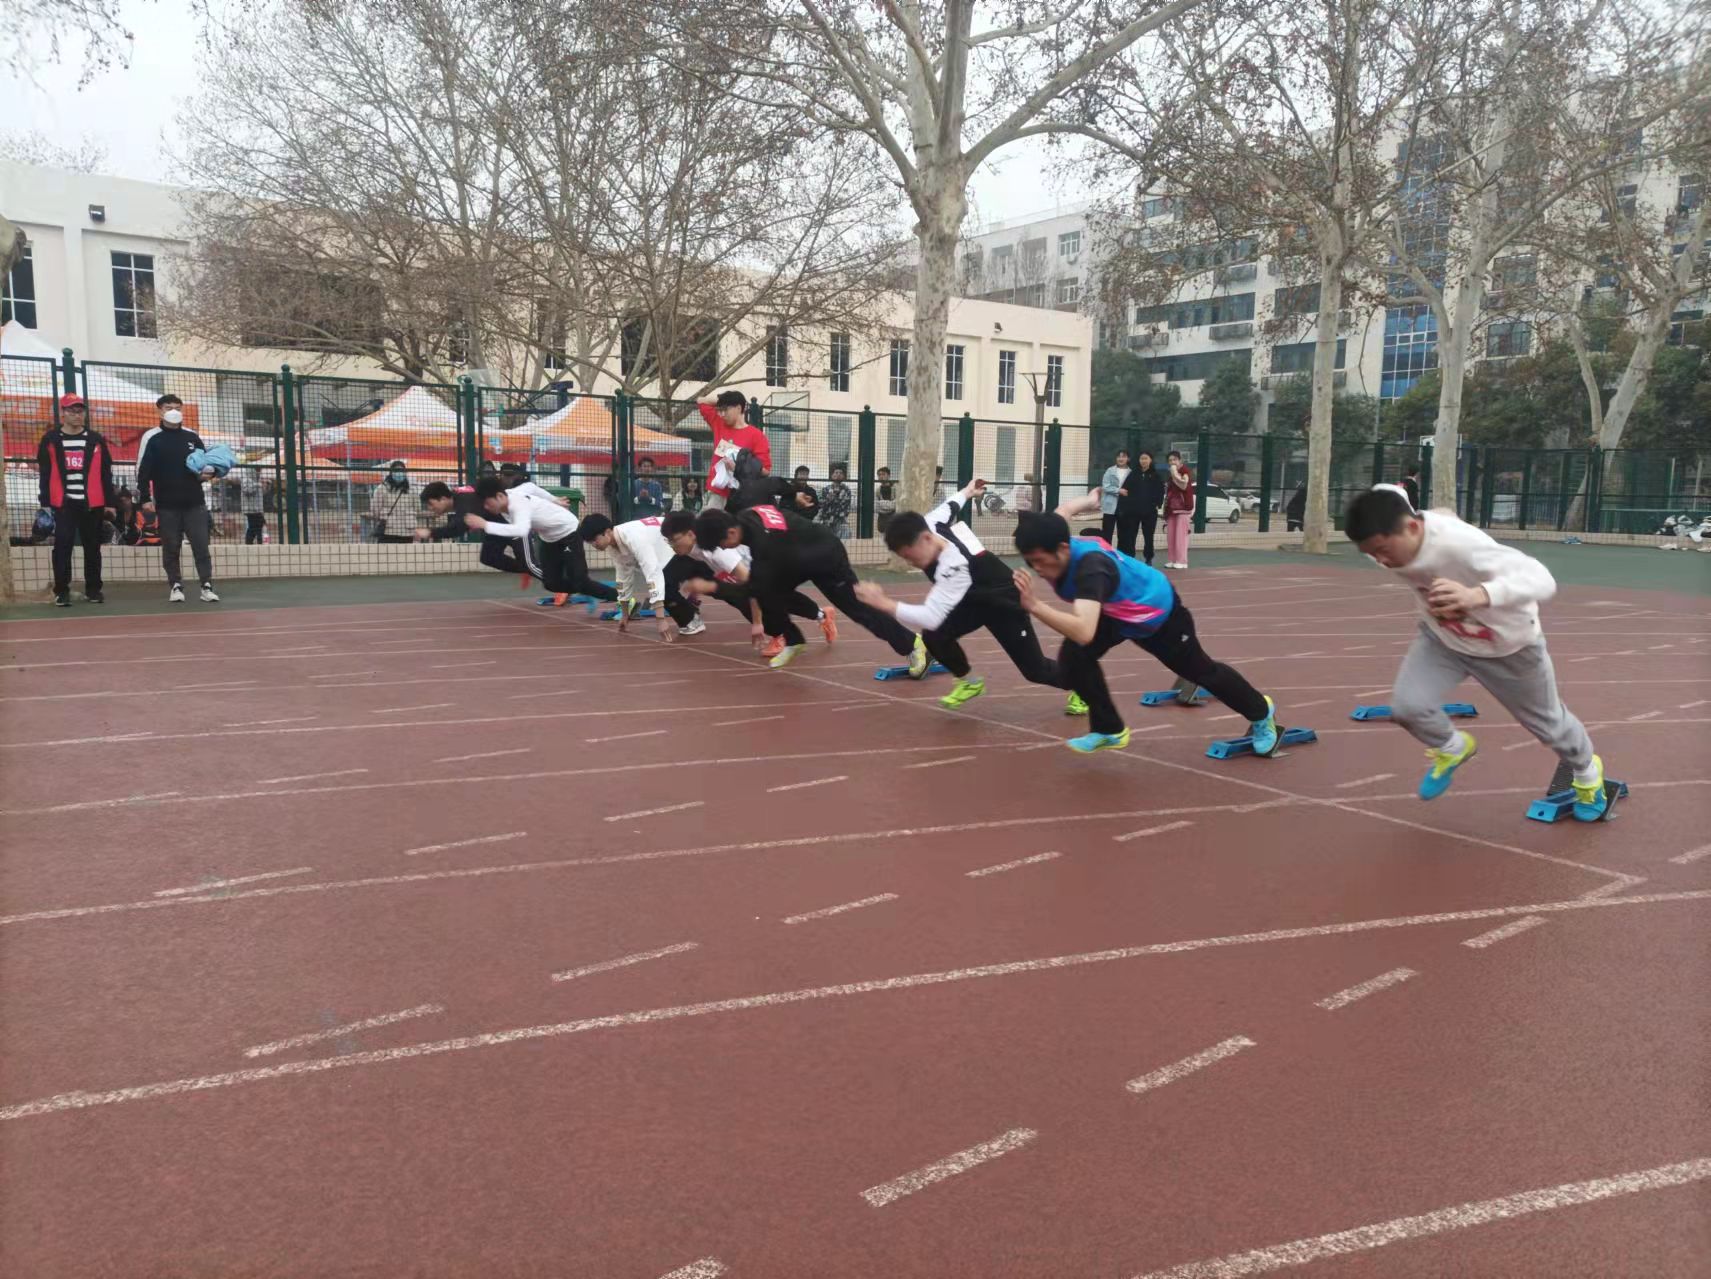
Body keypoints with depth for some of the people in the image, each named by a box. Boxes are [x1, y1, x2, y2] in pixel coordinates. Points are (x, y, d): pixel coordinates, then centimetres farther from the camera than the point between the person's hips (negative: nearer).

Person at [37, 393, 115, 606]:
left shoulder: (96, 440, 8)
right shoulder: (50, 440, 5)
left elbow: (106, 474, 9)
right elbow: (44, 475, 5)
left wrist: (110, 503, 4)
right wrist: (45, 504, 0)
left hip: (92, 503, 1)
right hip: (63, 503, -1)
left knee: (92, 547, 7)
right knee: (62, 546, -6)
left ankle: (93, 590, 15)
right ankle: (61, 591, -1)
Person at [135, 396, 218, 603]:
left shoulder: (192, 436, 9)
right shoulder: (152, 438, 1)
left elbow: (207, 461, 18)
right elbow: (143, 471, -1)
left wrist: (208, 473, -5)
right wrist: (145, 499, -8)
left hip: (194, 502, 2)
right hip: (167, 504, -2)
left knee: (201, 545, -3)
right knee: (171, 548, 4)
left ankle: (207, 587, -2)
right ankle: (176, 586, 12)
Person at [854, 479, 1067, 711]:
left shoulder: (955, 565, -44)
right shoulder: (931, 523, -22)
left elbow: (930, 618, -51)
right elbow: (951, 506, 2)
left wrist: (883, 602, -52)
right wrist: (967, 492, 25)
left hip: (1003, 602, -7)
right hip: (973, 598, 7)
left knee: (1034, 670, -2)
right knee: (933, 637, -15)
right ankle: (971, 683, 13)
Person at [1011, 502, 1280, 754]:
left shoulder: (1090, 568, -49)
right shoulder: (1056, 545, -25)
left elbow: (1084, 633, -63)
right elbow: (1061, 512, 0)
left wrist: (1035, 605, -69)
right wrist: (1087, 501, 21)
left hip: (1157, 613, -6)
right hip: (1116, 613, 6)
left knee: (1201, 670, 15)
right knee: (1073, 657, -17)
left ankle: (1261, 713, 44)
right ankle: (1109, 730, 4)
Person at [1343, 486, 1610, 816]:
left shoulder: (1461, 545, -45)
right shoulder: (1390, 534, -27)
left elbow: (1542, 580, -53)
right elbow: (1386, 496, -3)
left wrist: (1477, 595, -71)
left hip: (1508, 646, -4)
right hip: (1442, 637, 4)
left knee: (1546, 722, 18)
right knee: (1407, 705, -18)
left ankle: (1588, 771, 53)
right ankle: (1453, 749, 17)